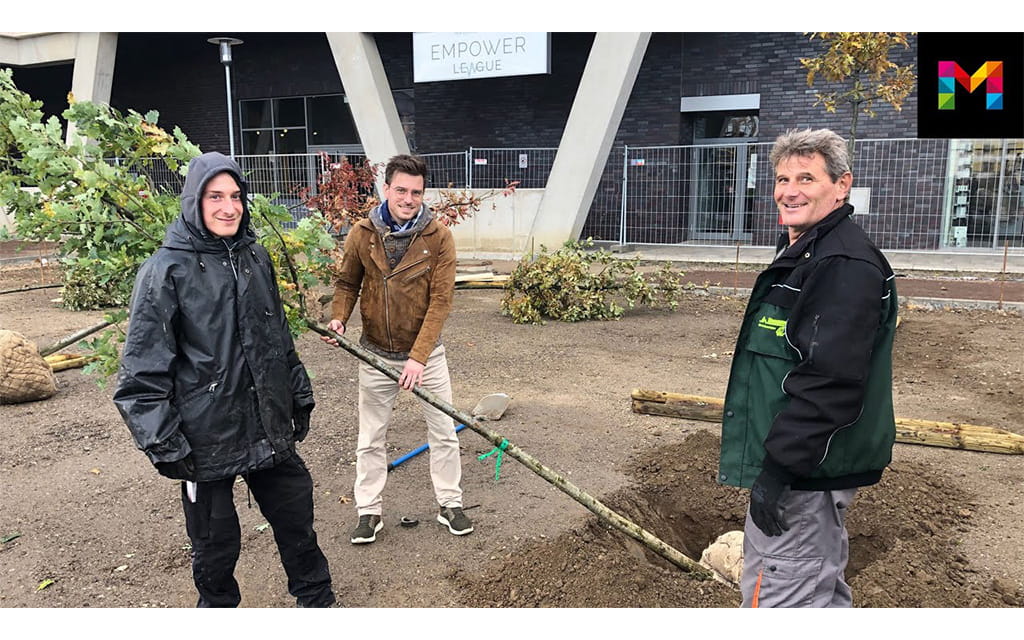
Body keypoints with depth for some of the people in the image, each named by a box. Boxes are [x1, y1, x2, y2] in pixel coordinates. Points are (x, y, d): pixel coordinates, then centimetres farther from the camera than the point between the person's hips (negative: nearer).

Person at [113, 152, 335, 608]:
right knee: (215, 541, 12)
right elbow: (142, 370, -12)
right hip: (207, 436, -5)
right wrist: (163, 445, -13)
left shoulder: (255, 257, 5)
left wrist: (300, 396, 17)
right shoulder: (167, 270, -12)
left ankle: (317, 600, 39)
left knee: (297, 519, 17)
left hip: (270, 428, 5)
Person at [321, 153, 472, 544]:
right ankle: (369, 511, 28)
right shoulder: (362, 234, -6)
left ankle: (449, 504, 28)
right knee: (370, 438, 12)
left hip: (426, 354, -1)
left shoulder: (439, 237, -13)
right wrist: (338, 318, -13)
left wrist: (419, 357, -23)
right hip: (376, 355, 1)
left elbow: (440, 300, -17)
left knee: (444, 432, 9)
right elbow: (347, 283, 8)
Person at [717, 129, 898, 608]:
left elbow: (829, 381, -27)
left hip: (805, 474, -11)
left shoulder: (845, 266, -20)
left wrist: (778, 468, -25)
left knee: (779, 599, -2)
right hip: (801, 465, 11)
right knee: (821, 589, 24)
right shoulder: (802, 254, 14)